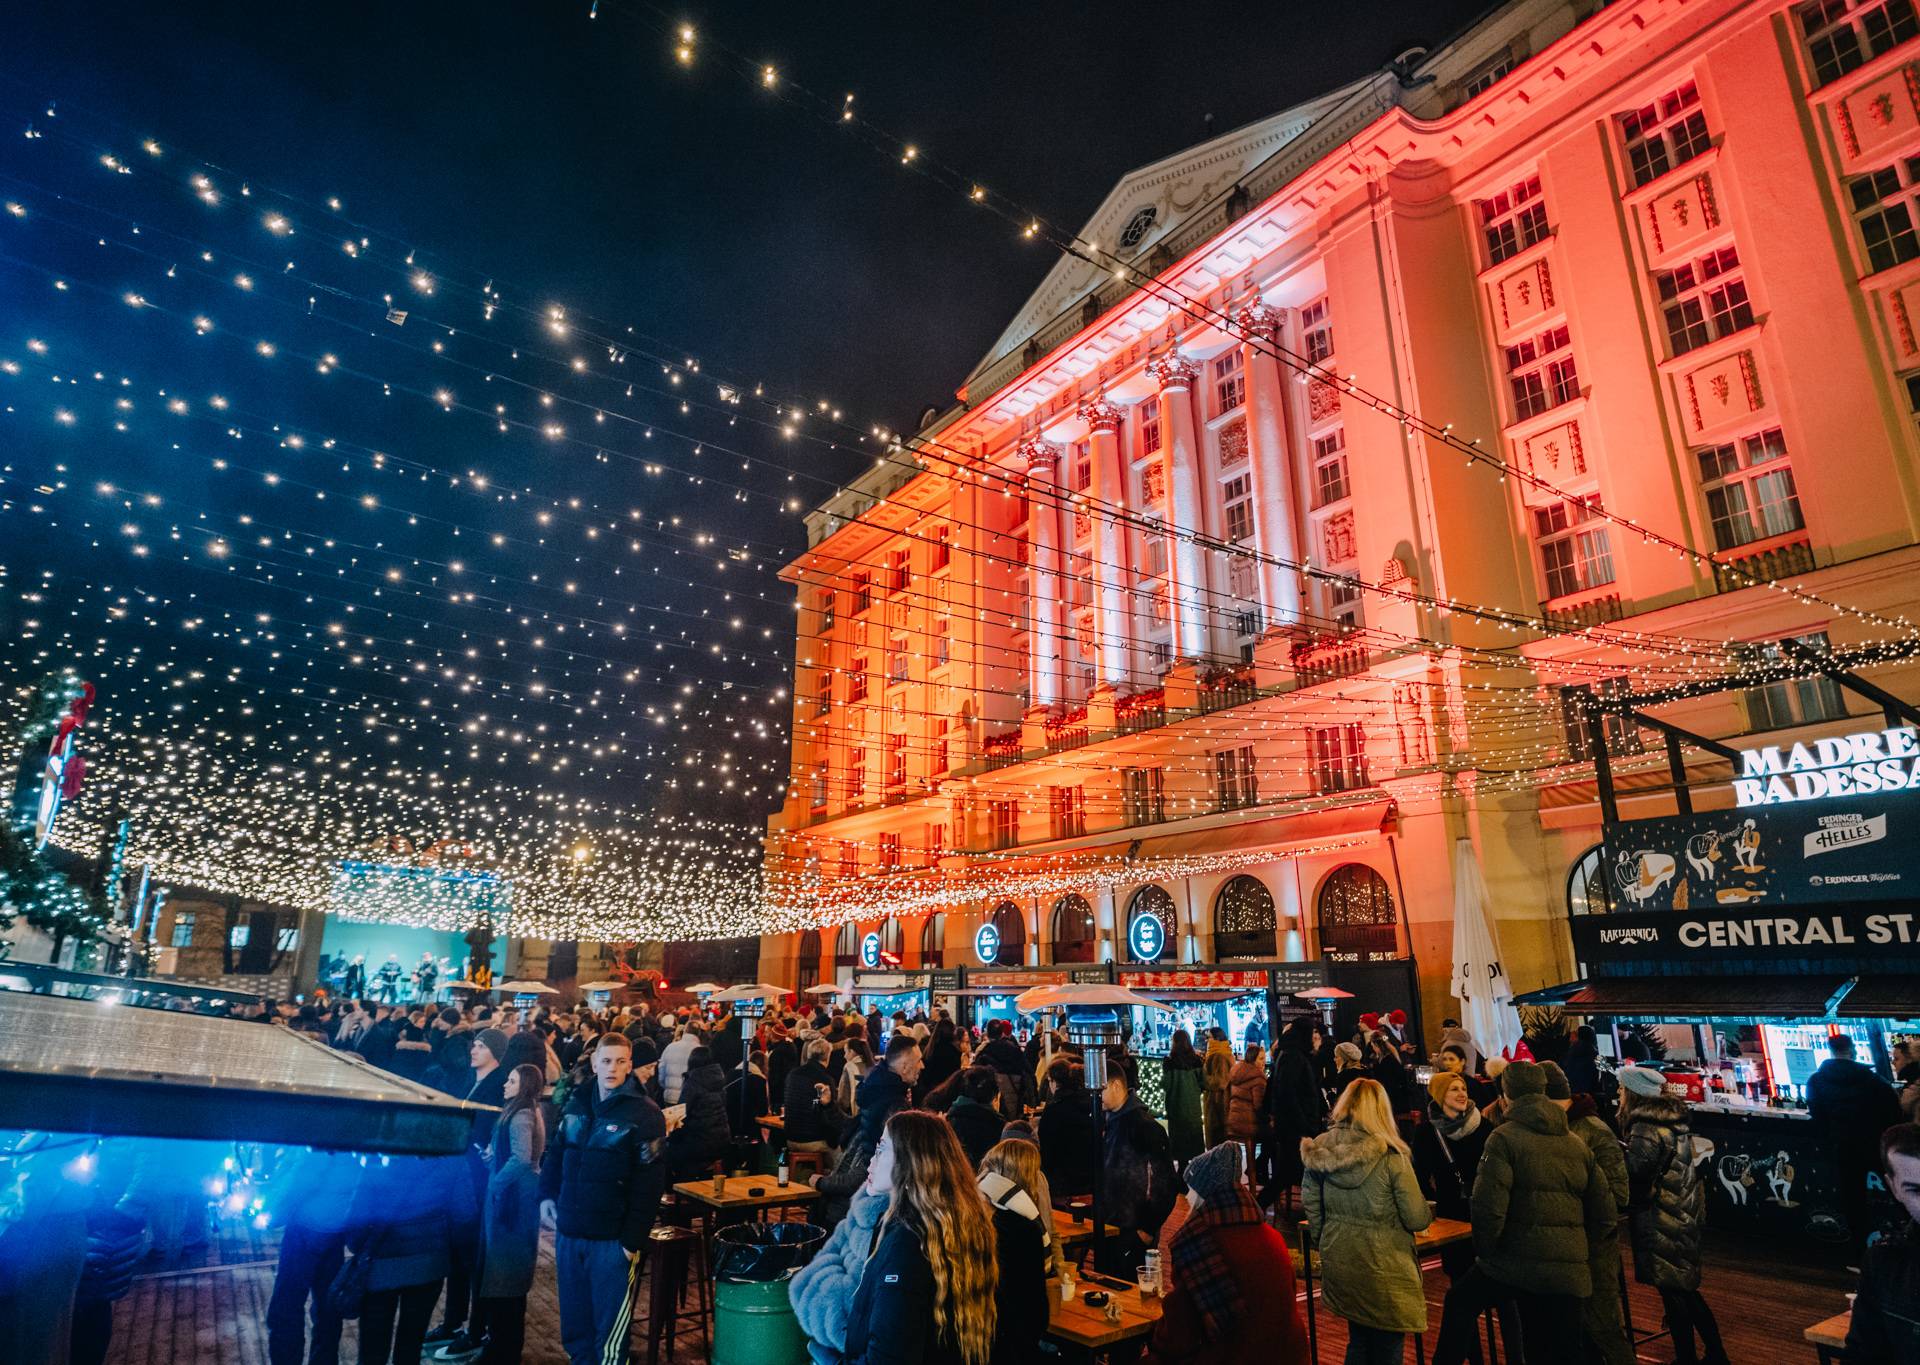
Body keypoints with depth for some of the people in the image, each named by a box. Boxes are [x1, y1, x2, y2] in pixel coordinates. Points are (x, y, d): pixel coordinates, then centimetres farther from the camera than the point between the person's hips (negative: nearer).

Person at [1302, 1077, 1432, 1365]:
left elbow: (1311, 1206, 3)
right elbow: (1417, 1219, -14)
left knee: (1358, 1339, 23)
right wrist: (1429, 1210, 8)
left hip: (1338, 1265, 4)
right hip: (1383, 1269, -4)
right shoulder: (1391, 1158, -19)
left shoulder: (1319, 1152, -5)